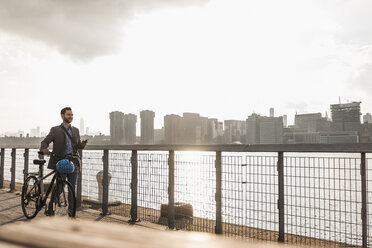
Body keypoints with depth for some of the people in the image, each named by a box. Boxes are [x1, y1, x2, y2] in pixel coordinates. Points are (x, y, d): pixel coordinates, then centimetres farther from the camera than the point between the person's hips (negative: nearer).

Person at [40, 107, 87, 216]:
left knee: (72, 188, 6)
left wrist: (82, 144, -5)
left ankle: (71, 211, 14)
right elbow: (44, 142, -4)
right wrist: (44, 149, -26)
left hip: (73, 162, 4)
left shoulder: (75, 130, 14)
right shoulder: (55, 130, 1)